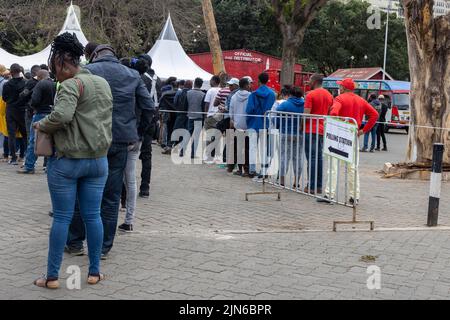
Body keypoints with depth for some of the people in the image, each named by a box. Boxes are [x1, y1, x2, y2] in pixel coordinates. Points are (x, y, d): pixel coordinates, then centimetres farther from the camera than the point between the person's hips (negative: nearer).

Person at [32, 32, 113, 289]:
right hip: (98, 160, 6)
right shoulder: (104, 83, 11)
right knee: (93, 216, 10)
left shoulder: (72, 85, -14)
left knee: (62, 218, 1)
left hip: (68, 161, -6)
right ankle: (95, 272, 16)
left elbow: (61, 116, -28)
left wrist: (41, 125, -11)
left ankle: (52, 276, 9)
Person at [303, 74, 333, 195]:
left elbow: (306, 114, -16)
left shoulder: (310, 95, -10)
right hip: (323, 130, 6)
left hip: (311, 130, -6)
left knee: (312, 158, -4)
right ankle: (319, 186, 12)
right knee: (319, 157, 11)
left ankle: (312, 186, -4)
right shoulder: (329, 95, 11)